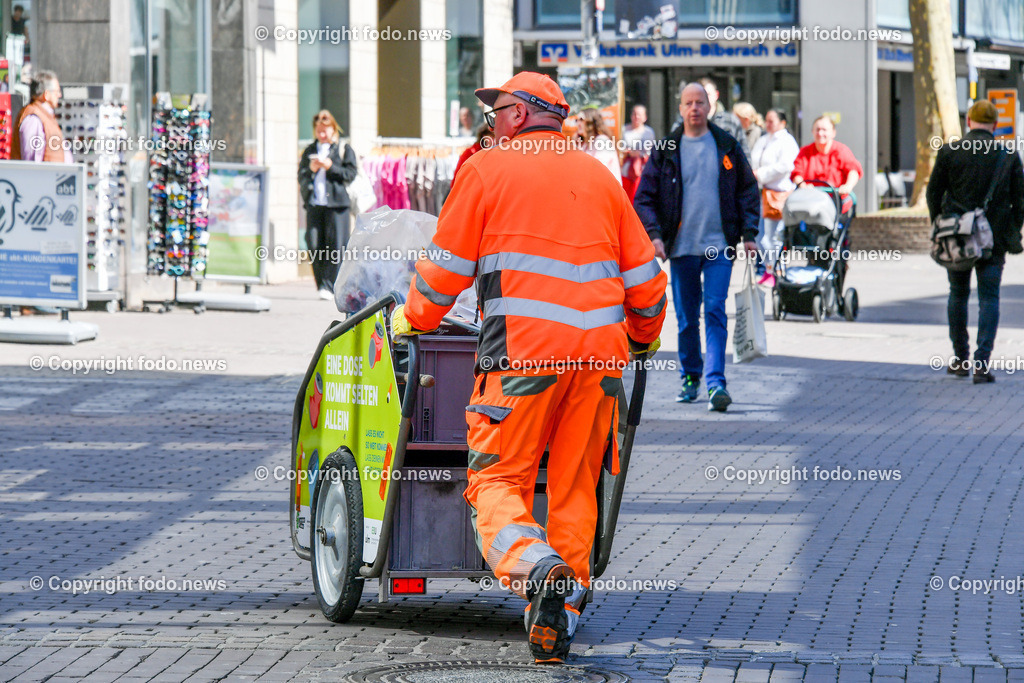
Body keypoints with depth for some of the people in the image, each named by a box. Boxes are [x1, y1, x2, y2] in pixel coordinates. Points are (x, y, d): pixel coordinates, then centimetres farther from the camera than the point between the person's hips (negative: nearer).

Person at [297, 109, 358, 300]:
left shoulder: (344, 150, 8)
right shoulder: (309, 151, 19)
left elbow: (351, 173, -1)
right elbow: (301, 176, 15)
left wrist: (331, 167, -11)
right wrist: (311, 169, -4)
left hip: (336, 202, -3)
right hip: (314, 203, 3)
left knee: (335, 246, -8)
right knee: (314, 246, -2)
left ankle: (328, 286, -8)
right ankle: (322, 285, 8)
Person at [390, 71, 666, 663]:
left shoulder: (488, 168, 6)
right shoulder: (599, 176, 19)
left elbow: (447, 266, 7)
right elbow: (645, 275, 21)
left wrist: (414, 318, 24)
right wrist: (644, 337, 39)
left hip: (524, 353, -4)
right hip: (600, 353, 5)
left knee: (497, 481, -1)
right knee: (575, 490, 10)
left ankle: (538, 568, -29)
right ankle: (560, 625, 4)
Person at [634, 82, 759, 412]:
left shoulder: (727, 146, 6)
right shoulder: (665, 151, 4)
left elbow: (748, 190, 12)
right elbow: (644, 197, 5)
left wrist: (748, 233, 3)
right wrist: (654, 234, -9)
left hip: (719, 246, -1)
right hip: (681, 247, 1)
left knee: (715, 312, -11)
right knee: (686, 317, 7)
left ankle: (716, 382, -16)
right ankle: (690, 377, 22)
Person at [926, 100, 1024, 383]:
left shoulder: (949, 152, -4)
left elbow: (933, 193, 0)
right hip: (994, 239, 0)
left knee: (958, 294, 16)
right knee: (989, 298, 2)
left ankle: (960, 359, 20)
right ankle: (982, 363, -9)